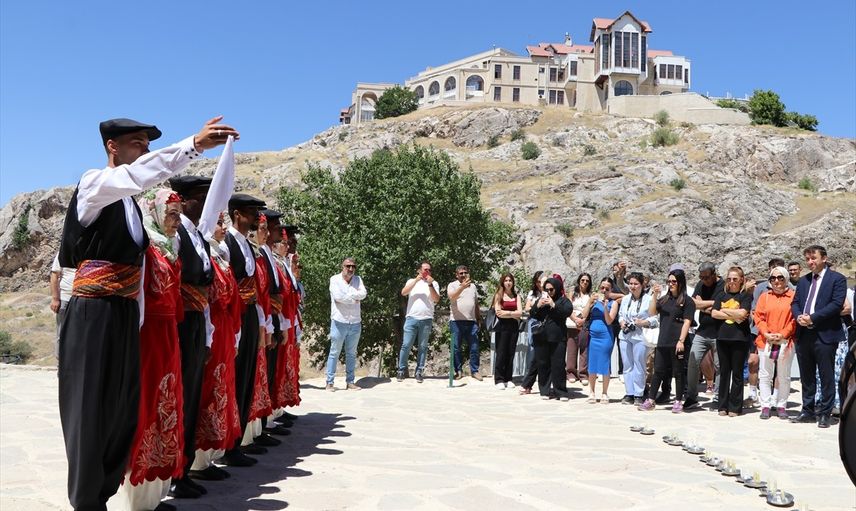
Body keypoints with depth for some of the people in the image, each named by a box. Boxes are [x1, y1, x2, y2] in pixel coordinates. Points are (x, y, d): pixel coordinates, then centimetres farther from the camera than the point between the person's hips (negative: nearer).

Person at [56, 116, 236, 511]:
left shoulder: (131, 204, 16)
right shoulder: (94, 183, -8)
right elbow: (139, 174, -30)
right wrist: (194, 145, -36)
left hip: (125, 314, 8)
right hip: (93, 315, -8)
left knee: (124, 408, 9)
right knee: (90, 409, -1)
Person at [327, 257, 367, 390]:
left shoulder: (357, 279, 11)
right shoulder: (335, 279, -2)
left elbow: (363, 294, -5)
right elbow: (337, 296, -17)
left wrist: (347, 294, -12)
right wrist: (355, 298, -8)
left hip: (355, 323, 5)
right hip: (339, 321, -4)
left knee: (351, 354, 10)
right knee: (334, 353, 0)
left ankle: (350, 382, 16)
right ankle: (329, 382, 4)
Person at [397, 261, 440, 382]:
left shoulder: (434, 284, 11)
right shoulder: (412, 281, 12)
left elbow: (436, 299, -2)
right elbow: (403, 292, -6)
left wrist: (430, 285, -14)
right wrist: (416, 279, -13)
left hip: (426, 320, 1)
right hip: (411, 318, -1)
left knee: (423, 347, 3)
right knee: (406, 345, -2)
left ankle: (419, 372, 9)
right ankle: (401, 370, 6)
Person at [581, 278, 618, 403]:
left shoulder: (613, 303, 3)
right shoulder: (594, 300, 11)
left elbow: (609, 321, -7)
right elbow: (584, 316, 1)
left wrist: (605, 306, -17)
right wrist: (590, 301, -7)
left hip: (605, 336, -3)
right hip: (592, 336, 3)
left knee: (605, 365, 1)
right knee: (592, 365, 6)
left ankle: (604, 394, 11)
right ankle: (591, 393, 15)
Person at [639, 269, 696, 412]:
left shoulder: (687, 301, -3)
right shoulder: (665, 299, 13)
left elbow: (687, 322, -9)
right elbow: (652, 312, 5)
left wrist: (681, 341, -16)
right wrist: (655, 296, -6)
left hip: (677, 343, -5)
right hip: (662, 342, 5)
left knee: (678, 372, 4)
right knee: (658, 371, 8)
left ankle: (678, 402, 13)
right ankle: (651, 400, 12)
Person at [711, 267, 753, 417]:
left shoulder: (746, 296, 1)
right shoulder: (722, 295, 13)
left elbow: (742, 313, -15)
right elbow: (714, 313, 1)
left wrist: (724, 310, -3)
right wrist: (733, 315, -9)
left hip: (740, 338, -4)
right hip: (722, 337, 4)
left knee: (737, 373, 2)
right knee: (724, 372, 8)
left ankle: (735, 407, 8)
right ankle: (723, 406, 14)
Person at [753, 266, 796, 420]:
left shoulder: (793, 297, 2)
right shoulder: (764, 296, 9)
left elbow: (795, 319, -3)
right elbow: (758, 316, 4)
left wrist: (783, 334, -12)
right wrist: (766, 334, -9)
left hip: (785, 342, -2)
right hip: (765, 342, 2)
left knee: (784, 376, 6)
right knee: (765, 375, 3)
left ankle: (781, 406, 15)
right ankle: (765, 406, 8)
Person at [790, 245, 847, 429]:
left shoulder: (837, 279, -3)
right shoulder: (803, 281, 17)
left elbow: (837, 304, -13)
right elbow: (795, 303, 15)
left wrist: (812, 318, -17)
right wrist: (799, 316, -7)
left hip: (825, 335, -6)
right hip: (804, 334, 6)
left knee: (826, 377, 1)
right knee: (806, 377, 13)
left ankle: (825, 413, 9)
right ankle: (808, 411, 21)